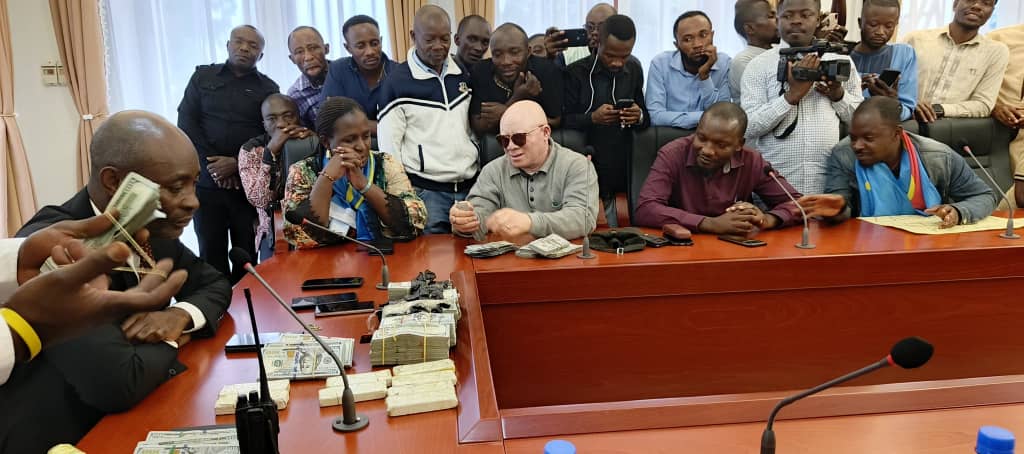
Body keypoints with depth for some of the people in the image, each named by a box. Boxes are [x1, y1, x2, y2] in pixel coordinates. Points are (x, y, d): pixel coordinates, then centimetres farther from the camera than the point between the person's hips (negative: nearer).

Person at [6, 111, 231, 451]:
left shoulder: (150, 229, -4)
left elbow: (214, 283, 11)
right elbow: (119, 382, -32)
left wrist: (181, 314, -10)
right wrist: (172, 342, -13)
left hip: (129, 423, 7)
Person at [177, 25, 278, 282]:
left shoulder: (268, 89, 9)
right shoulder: (203, 76, 11)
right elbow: (186, 122, 2)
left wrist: (238, 163, -13)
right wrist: (212, 164, -9)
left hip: (249, 184, 0)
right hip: (206, 180, 1)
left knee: (247, 253, 0)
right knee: (211, 251, 3)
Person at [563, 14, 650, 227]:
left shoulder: (634, 71, 6)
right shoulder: (576, 72, -5)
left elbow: (646, 118, 11)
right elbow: (564, 120, -5)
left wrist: (639, 116, -13)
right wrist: (592, 118, -22)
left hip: (621, 171, 3)